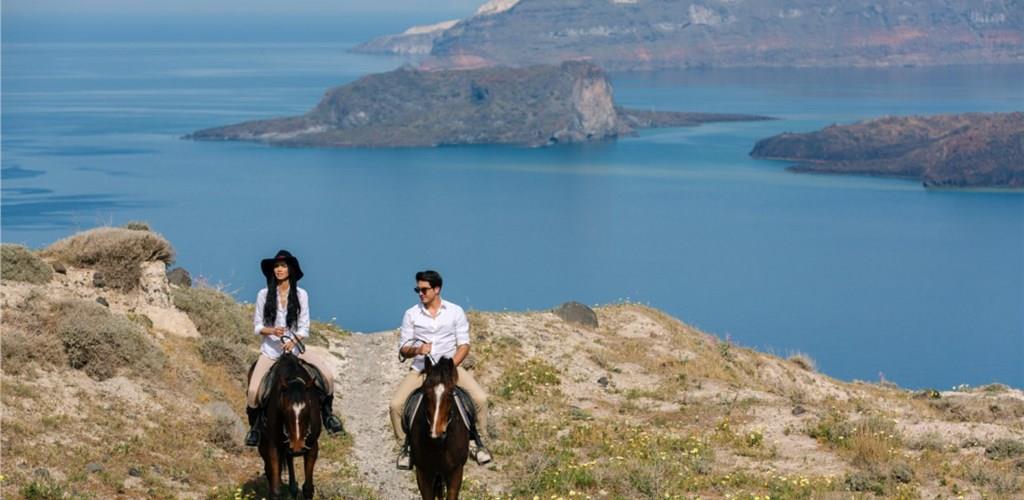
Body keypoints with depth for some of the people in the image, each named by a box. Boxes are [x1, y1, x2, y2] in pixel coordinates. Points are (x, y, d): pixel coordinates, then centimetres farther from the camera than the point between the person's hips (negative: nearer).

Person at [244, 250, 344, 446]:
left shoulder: (301, 295, 1)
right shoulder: (264, 295, -1)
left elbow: (304, 328, 0)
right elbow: (257, 326, 1)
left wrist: (293, 341, -19)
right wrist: (272, 331, -19)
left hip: (295, 347, 1)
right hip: (270, 349, -1)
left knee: (327, 374, -17)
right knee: (253, 391, -19)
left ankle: (327, 413, 8)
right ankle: (254, 426, 7)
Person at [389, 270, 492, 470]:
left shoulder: (455, 312, 2)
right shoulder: (411, 315, 3)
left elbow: (464, 345, 0)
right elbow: (402, 349, 4)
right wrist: (417, 350, -19)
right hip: (421, 369, 1)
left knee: (480, 398, -22)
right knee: (396, 404, -21)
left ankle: (480, 442, 0)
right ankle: (405, 447, 0)